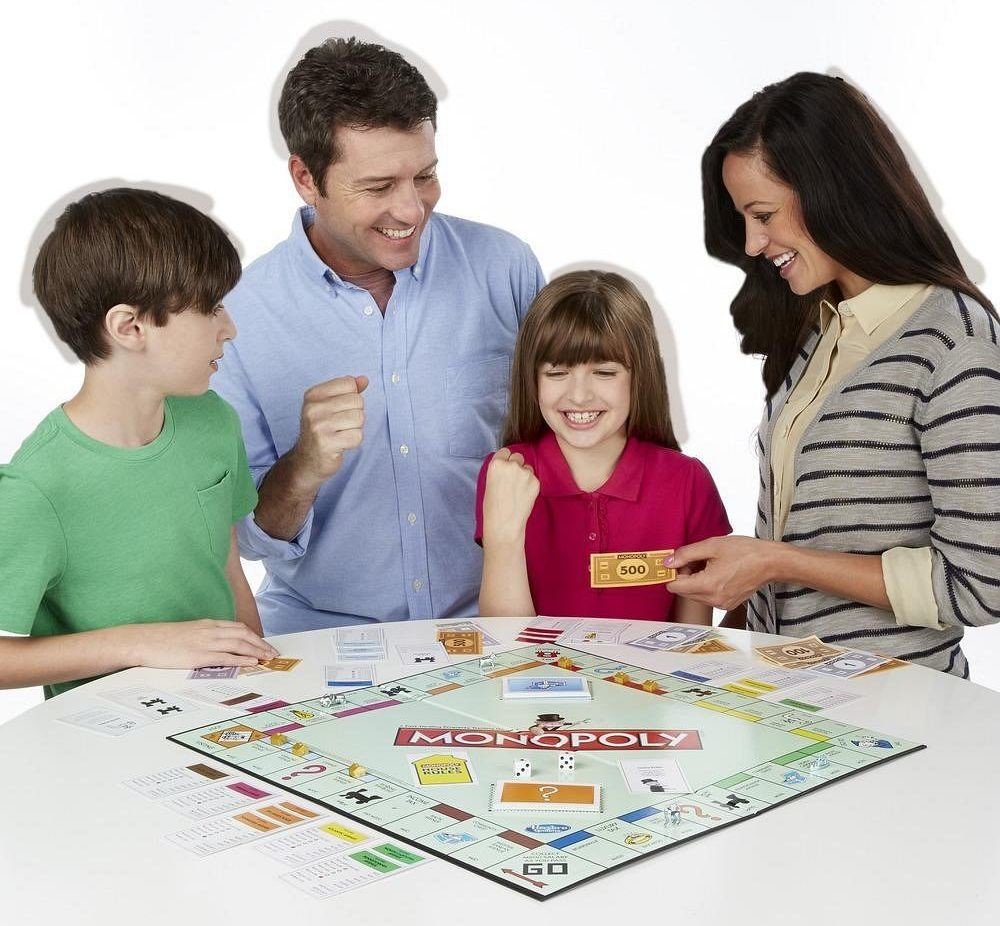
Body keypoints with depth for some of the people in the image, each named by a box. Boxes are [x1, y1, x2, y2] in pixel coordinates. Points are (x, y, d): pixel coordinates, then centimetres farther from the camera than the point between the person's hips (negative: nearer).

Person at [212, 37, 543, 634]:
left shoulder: (504, 268, 0)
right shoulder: (239, 316, -4)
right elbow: (248, 538, -1)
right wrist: (305, 468, -21)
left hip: (490, 622, 1)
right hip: (321, 635, -1)